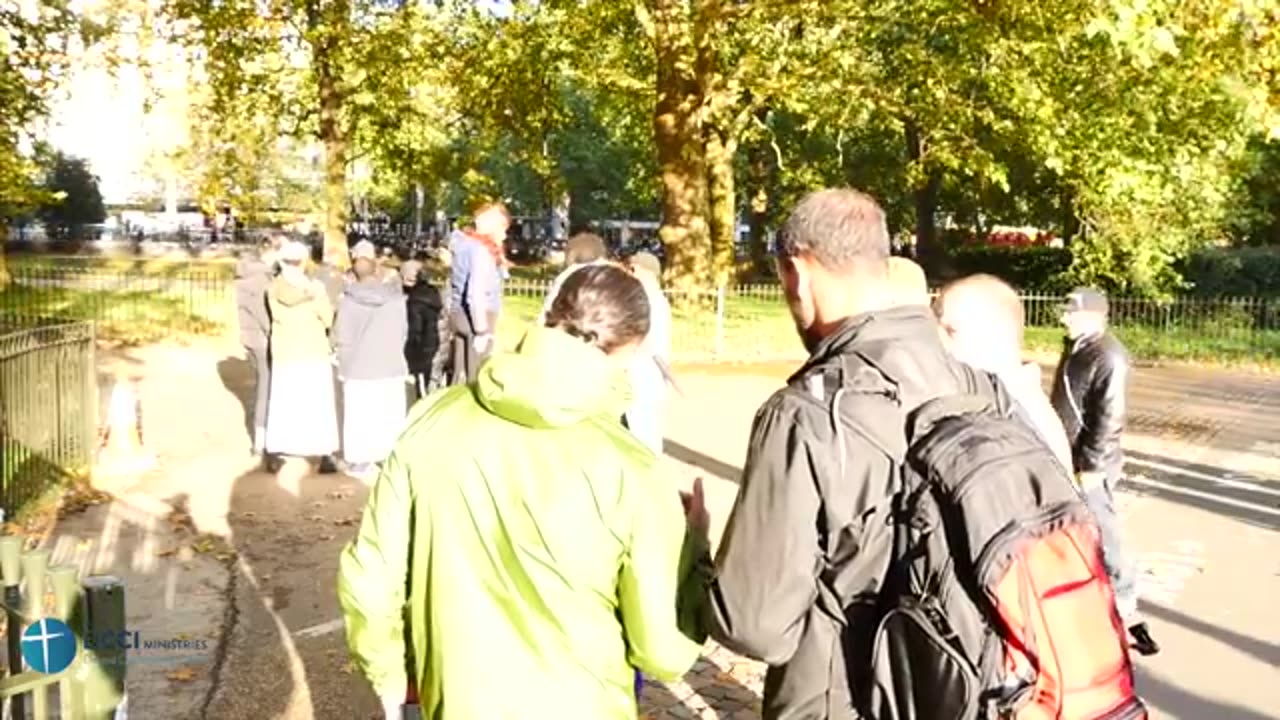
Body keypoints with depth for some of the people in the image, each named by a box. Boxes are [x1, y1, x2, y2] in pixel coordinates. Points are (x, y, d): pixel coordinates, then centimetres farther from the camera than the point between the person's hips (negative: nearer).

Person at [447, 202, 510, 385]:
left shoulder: (464, 243, 10)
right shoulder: (482, 249, -17)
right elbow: (476, 293, -23)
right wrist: (482, 331, -21)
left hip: (459, 313, 9)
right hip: (477, 317, -9)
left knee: (460, 375, 15)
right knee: (475, 377, -3)